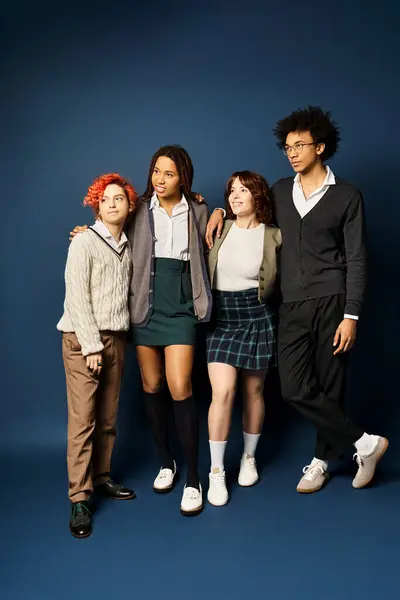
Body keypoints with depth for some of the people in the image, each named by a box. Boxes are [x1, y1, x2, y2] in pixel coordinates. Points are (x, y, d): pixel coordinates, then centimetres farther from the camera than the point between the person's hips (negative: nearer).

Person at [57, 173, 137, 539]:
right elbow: (77, 298, -9)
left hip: (116, 338, 5)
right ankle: (79, 499, 1)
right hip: (84, 339, -5)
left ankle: (101, 479, 22)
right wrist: (92, 345, -13)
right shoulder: (84, 242, -3)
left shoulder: (127, 247, 13)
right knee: (82, 420, -6)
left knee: (108, 418, 8)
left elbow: (126, 294, 13)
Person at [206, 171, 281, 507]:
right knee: (223, 393, -9)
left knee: (254, 391, 10)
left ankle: (249, 458, 32)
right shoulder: (218, 229, 3)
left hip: (256, 316, 0)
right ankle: (216, 471, 6)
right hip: (221, 316, 0)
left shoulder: (273, 236, -1)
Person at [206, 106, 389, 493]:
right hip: (293, 306, 4)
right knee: (294, 388, -3)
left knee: (329, 387, 2)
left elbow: (356, 261, -2)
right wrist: (220, 210, 8)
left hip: (331, 303, -3)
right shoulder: (281, 191, 12)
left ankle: (321, 460, 21)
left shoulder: (346, 196, 0)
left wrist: (350, 316, -9)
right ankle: (364, 443, 12)